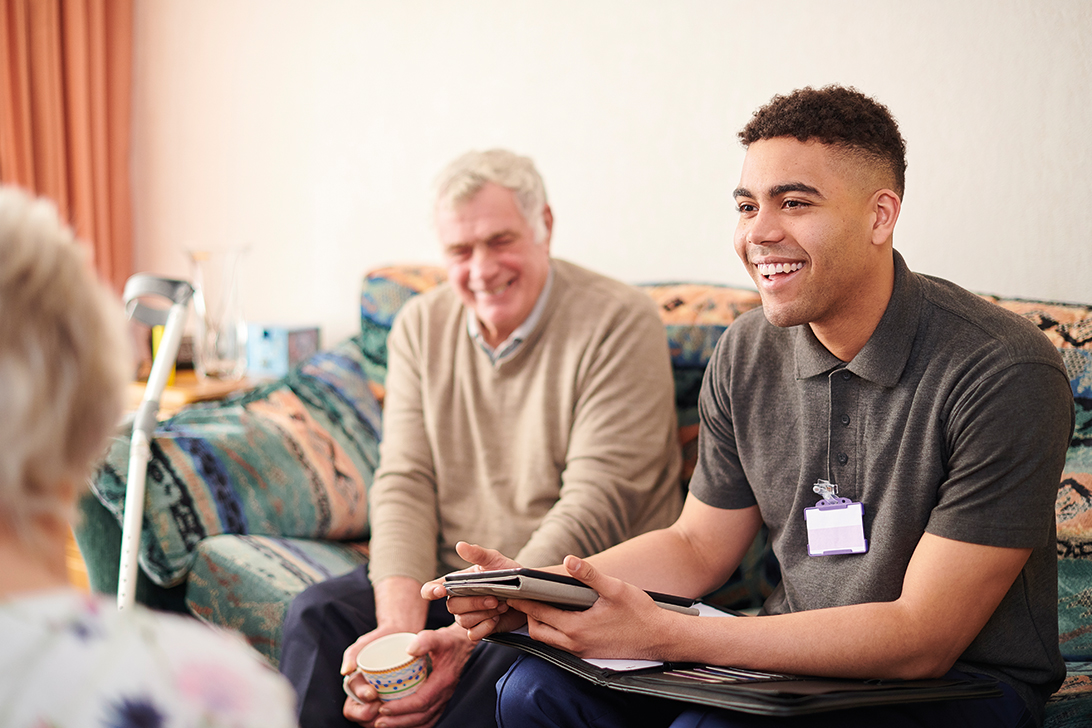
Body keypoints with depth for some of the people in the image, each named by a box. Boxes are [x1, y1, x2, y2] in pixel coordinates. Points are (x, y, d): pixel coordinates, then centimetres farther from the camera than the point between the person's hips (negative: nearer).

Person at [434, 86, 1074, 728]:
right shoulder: (747, 354, 0)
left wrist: (662, 635, -29)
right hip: (800, 657, 5)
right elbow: (698, 547, 10)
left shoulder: (1005, 374, -21)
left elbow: (925, 638, -23)